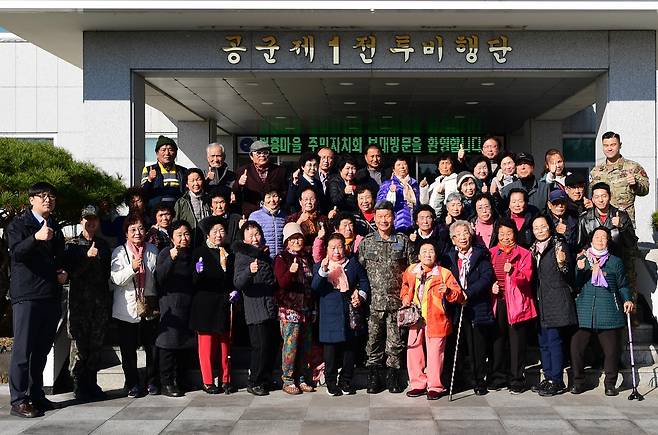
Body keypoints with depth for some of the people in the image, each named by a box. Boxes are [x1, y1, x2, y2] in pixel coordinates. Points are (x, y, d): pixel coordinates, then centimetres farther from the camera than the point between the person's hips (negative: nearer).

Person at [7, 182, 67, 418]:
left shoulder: (56, 228, 20)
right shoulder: (19, 223, 0)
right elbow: (16, 252, -17)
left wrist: (63, 272, 10)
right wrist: (36, 238, -34)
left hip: (51, 295, 7)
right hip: (26, 294, -6)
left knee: (42, 350, 11)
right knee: (22, 349, -7)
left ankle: (36, 395, 19)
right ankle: (18, 401, -4)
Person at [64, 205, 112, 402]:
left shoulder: (103, 245, 14)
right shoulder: (72, 244, 3)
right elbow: (70, 271, -8)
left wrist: (108, 301, 10)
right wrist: (87, 256, -19)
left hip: (100, 302, 4)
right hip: (79, 300, -3)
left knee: (96, 345, 6)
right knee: (79, 343, -3)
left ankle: (92, 383, 14)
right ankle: (78, 385, 5)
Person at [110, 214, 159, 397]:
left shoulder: (152, 250, 9)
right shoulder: (119, 252, -1)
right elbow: (116, 279, -11)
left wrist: (154, 300, 10)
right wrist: (132, 268, -27)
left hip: (148, 307, 2)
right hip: (126, 309, -2)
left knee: (152, 346, 3)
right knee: (128, 349, 3)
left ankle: (152, 381, 18)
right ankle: (132, 384, 16)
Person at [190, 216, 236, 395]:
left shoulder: (230, 253, 12)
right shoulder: (200, 252, -2)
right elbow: (193, 282, -6)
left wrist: (235, 291, 3)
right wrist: (198, 272, -26)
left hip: (225, 305, 4)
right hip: (206, 306, -4)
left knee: (225, 345, 8)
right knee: (207, 345, -1)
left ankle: (225, 380, 16)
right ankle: (208, 382, 9)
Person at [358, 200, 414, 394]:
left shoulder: (404, 241, 4)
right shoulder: (366, 242, 7)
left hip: (397, 300, -1)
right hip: (373, 302, 1)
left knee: (395, 342, 4)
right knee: (374, 341, 5)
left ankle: (393, 378, 16)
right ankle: (373, 379, 15)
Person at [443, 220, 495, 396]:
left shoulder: (481, 254, 3)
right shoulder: (449, 257, 14)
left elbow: (487, 277, -8)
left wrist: (468, 293, -17)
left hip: (477, 307, -2)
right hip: (456, 308, 3)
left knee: (478, 347, 0)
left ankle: (479, 381, 12)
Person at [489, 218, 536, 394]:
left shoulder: (524, 254, 3)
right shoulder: (492, 253, 13)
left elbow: (526, 278, -9)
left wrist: (513, 271, -27)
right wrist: (491, 286, -2)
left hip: (516, 303, -3)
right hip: (498, 302, 3)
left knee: (517, 342, -1)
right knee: (498, 340, 5)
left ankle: (517, 380, 7)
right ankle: (498, 377, 17)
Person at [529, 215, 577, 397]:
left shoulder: (559, 245, -4)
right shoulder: (534, 249, 15)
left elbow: (569, 277, -9)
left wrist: (562, 263, -27)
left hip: (556, 300, -7)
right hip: (540, 301, 7)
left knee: (554, 340, -8)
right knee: (543, 341, 10)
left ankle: (557, 381, -3)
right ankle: (548, 377, 18)